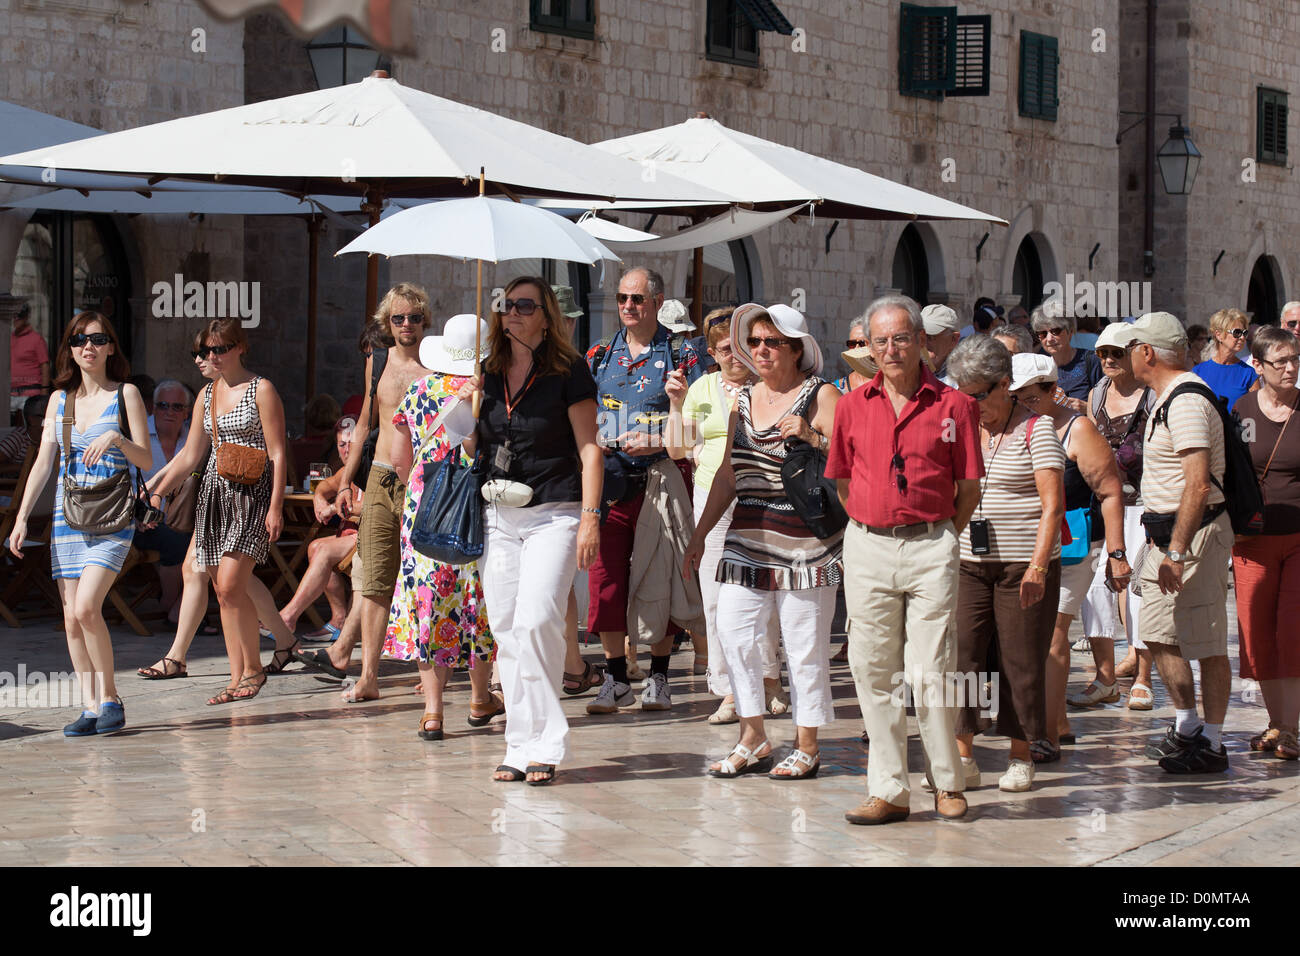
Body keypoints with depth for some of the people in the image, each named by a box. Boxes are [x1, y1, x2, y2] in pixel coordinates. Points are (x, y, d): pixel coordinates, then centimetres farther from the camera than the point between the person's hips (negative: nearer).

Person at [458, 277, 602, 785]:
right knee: (505, 628, 3)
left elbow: (589, 449, -4)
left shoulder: (568, 371, -3)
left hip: (553, 514, -5)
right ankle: (522, 744, 10)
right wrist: (467, 411, 0)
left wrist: (590, 516, -11)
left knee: (536, 621, -16)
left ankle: (542, 743, -8)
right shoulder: (488, 373, 12)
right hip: (497, 515, 5)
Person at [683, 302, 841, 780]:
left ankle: (806, 745, 9)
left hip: (805, 541, -6)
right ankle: (752, 739, 10)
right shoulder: (745, 399, 16)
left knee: (805, 644, -1)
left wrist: (812, 436, -24)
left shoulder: (821, 395, -2)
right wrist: (699, 535, 20)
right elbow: (728, 474, 21)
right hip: (748, 538, 6)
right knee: (733, 633, 0)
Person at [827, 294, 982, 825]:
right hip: (867, 547, 3)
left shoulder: (954, 405, 0)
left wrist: (940, 536, 5)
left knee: (932, 671, -3)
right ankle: (887, 790, 11)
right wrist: (872, 526, 12)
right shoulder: (853, 406, 8)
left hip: (931, 547, -3)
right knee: (873, 671, 4)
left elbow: (970, 487, 5)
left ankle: (947, 783, 12)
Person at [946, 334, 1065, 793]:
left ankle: (1021, 758, 11)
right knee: (961, 654, -2)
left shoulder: (1037, 429, -4)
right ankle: (962, 754, 4)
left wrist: (1038, 565, -19)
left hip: (1025, 565, -4)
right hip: (969, 562, 4)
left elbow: (1052, 504, -10)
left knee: (1021, 663, 0)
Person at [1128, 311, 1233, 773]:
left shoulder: (1186, 402, -19)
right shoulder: (1169, 398, 15)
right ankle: (1186, 728, 25)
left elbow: (1198, 484, -26)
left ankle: (1211, 746, 2)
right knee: (1160, 634, 14)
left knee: (1208, 644, -3)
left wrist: (1176, 552, -28)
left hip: (1195, 533, -10)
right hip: (1169, 533, 10)